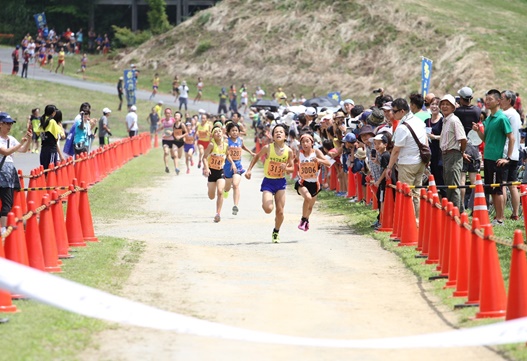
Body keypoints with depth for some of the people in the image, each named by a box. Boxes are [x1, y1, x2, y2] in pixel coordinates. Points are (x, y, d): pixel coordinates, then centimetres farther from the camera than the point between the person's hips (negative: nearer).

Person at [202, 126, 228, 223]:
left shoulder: (225, 145, -4)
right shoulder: (212, 145, -16)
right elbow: (204, 157, -19)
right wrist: (206, 168, -32)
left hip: (220, 171, 2)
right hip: (212, 171, -2)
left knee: (220, 192, -19)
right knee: (211, 196, 7)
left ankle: (218, 213, -11)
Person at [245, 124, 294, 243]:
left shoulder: (289, 151, -7)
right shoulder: (267, 148, -12)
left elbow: (291, 167, 5)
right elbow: (257, 156, 7)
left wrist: (286, 168, -18)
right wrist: (249, 169, 0)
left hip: (281, 182, 2)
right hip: (268, 181, -2)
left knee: (280, 212, 1)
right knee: (268, 209, -19)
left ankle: (276, 232, 28)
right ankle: (265, 202, 20)